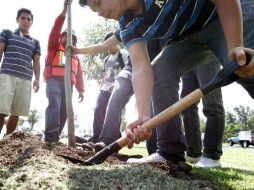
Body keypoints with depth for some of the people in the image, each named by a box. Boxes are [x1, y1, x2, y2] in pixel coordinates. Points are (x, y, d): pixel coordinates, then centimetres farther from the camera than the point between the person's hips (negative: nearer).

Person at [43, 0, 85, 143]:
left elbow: (79, 74, 20)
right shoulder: (54, 47, 18)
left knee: (64, 110, -4)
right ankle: (50, 137, -27)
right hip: (54, 80, -5)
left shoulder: (75, 56, 28)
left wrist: (81, 90, 8)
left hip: (68, 84, 5)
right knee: (54, 105, -22)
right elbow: (55, 30, 2)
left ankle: (55, 137, -2)